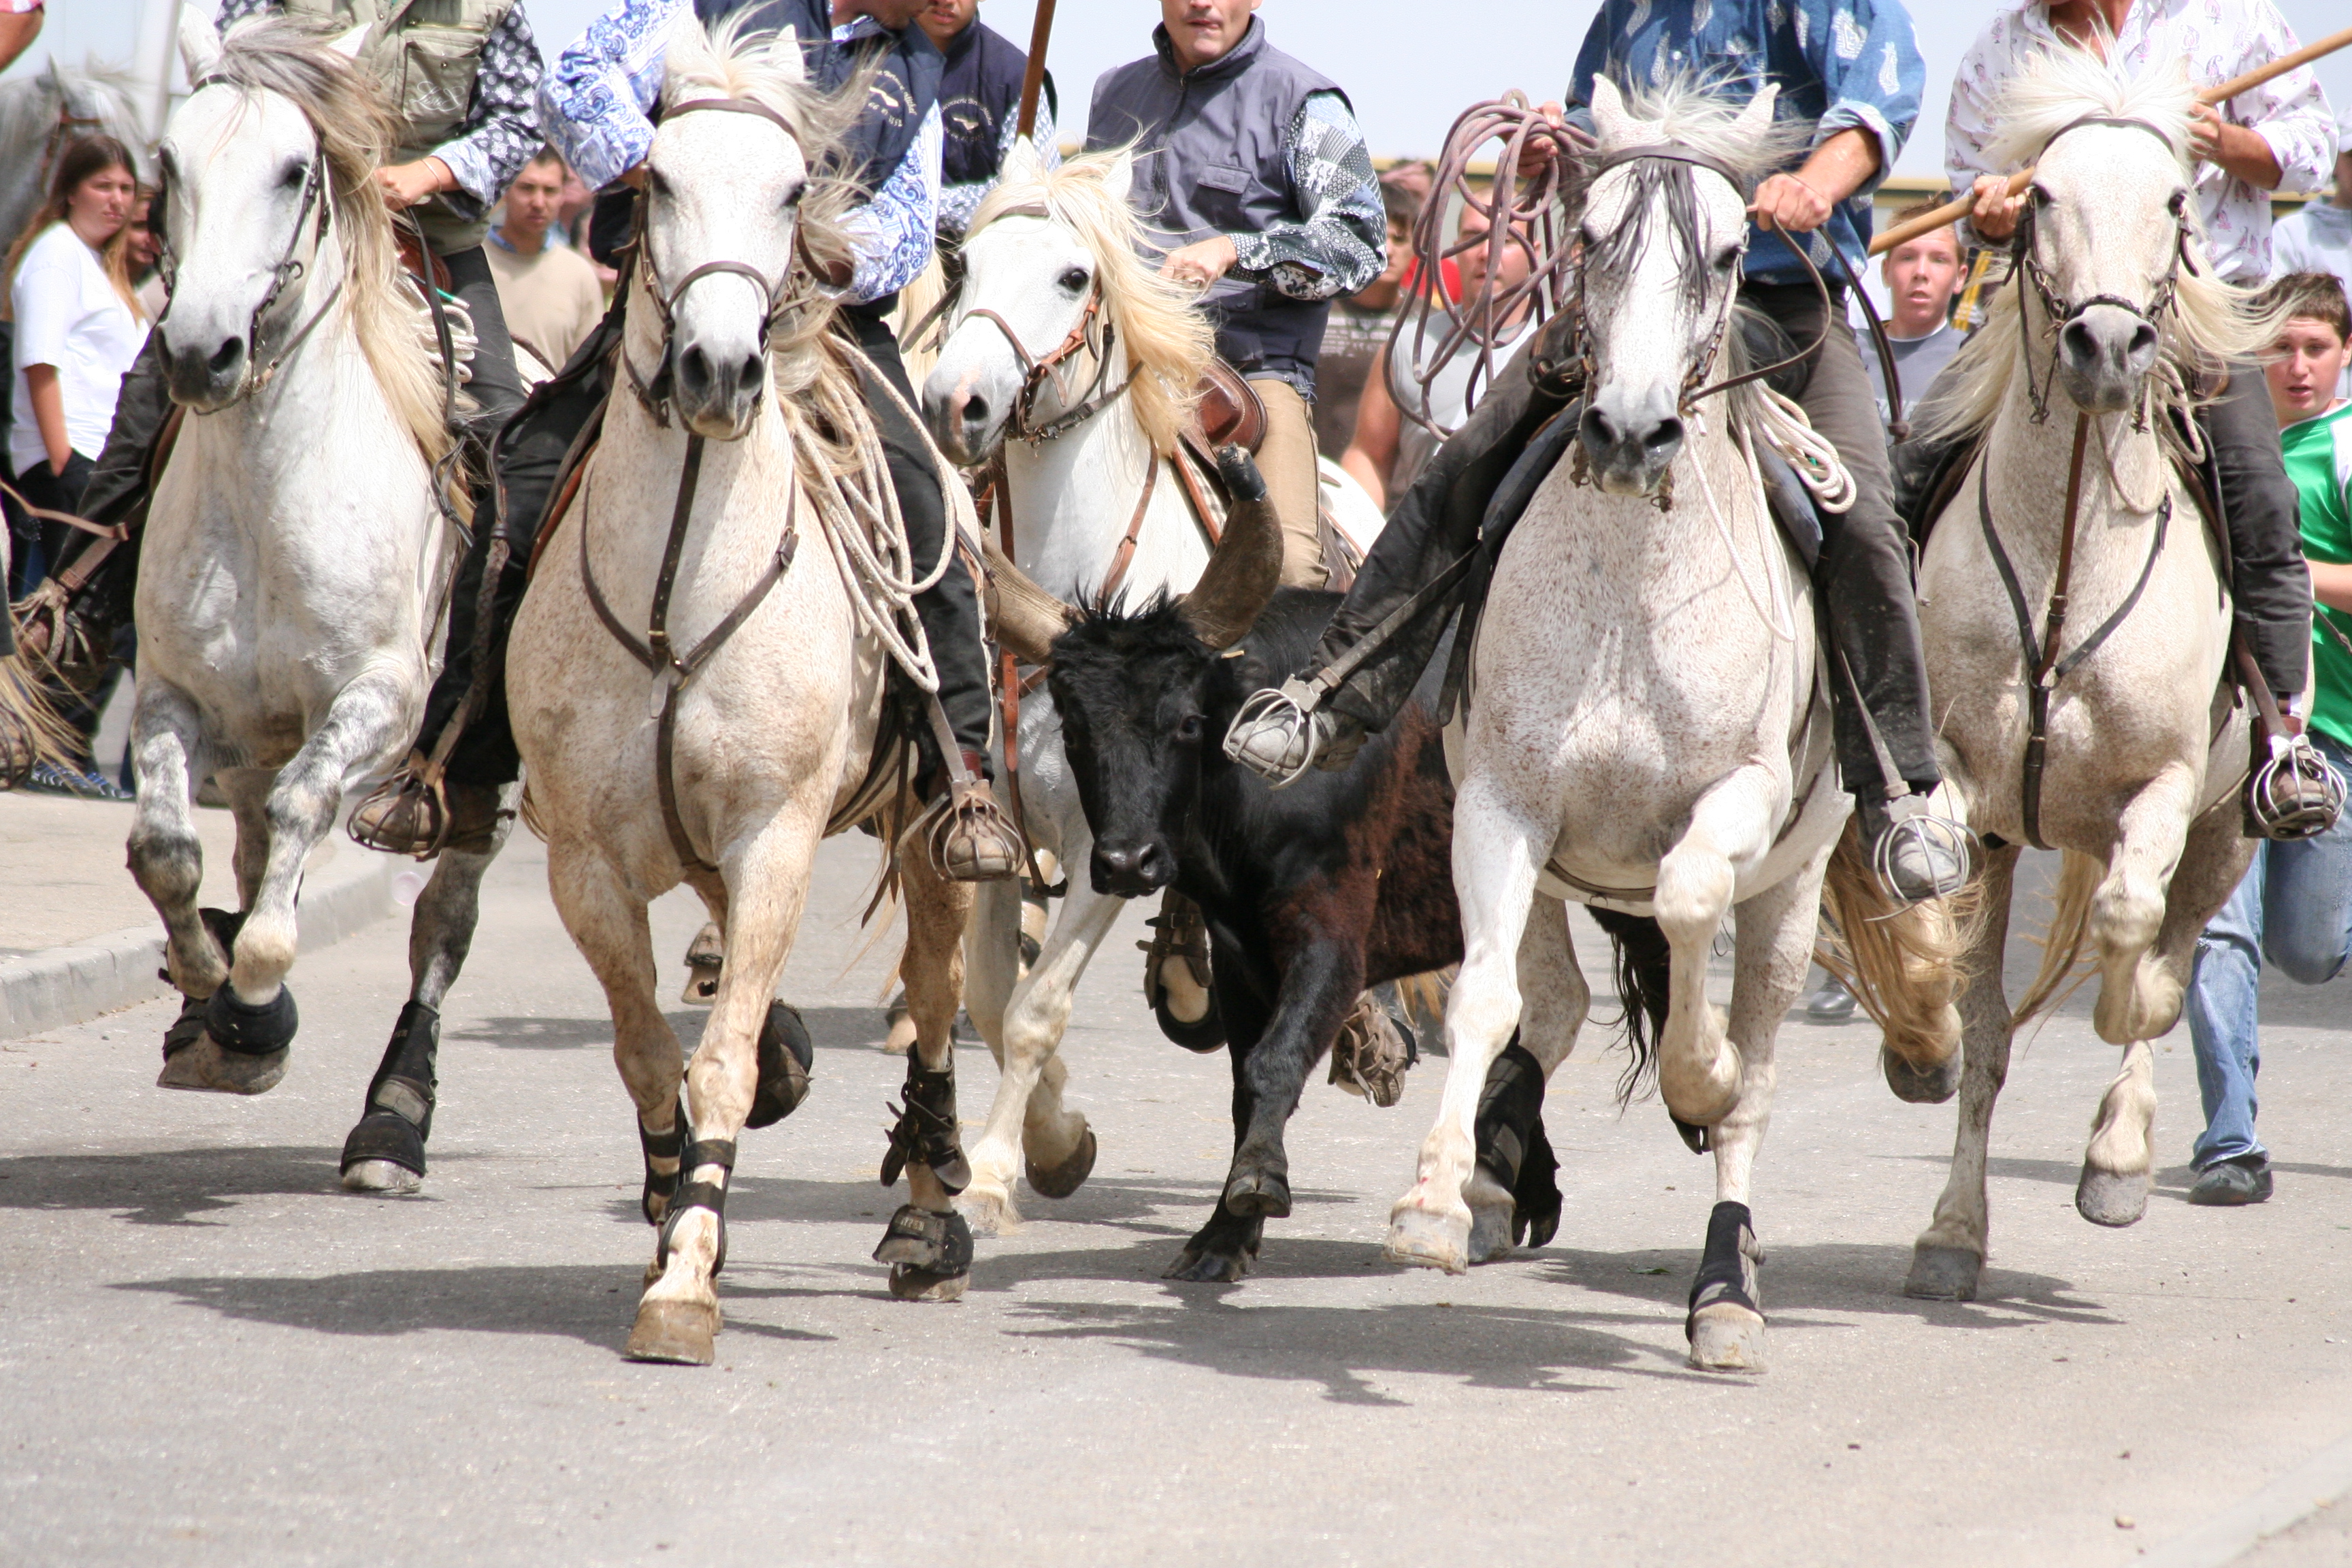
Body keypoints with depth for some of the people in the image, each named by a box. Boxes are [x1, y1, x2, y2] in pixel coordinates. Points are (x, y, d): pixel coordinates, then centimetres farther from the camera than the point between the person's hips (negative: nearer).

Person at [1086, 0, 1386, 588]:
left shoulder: (1300, 100, 3)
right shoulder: (1116, 94, 20)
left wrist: (1233, 251, -19)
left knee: (1284, 562, -27)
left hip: (1253, 370, -5)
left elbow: (1360, 242, -7)